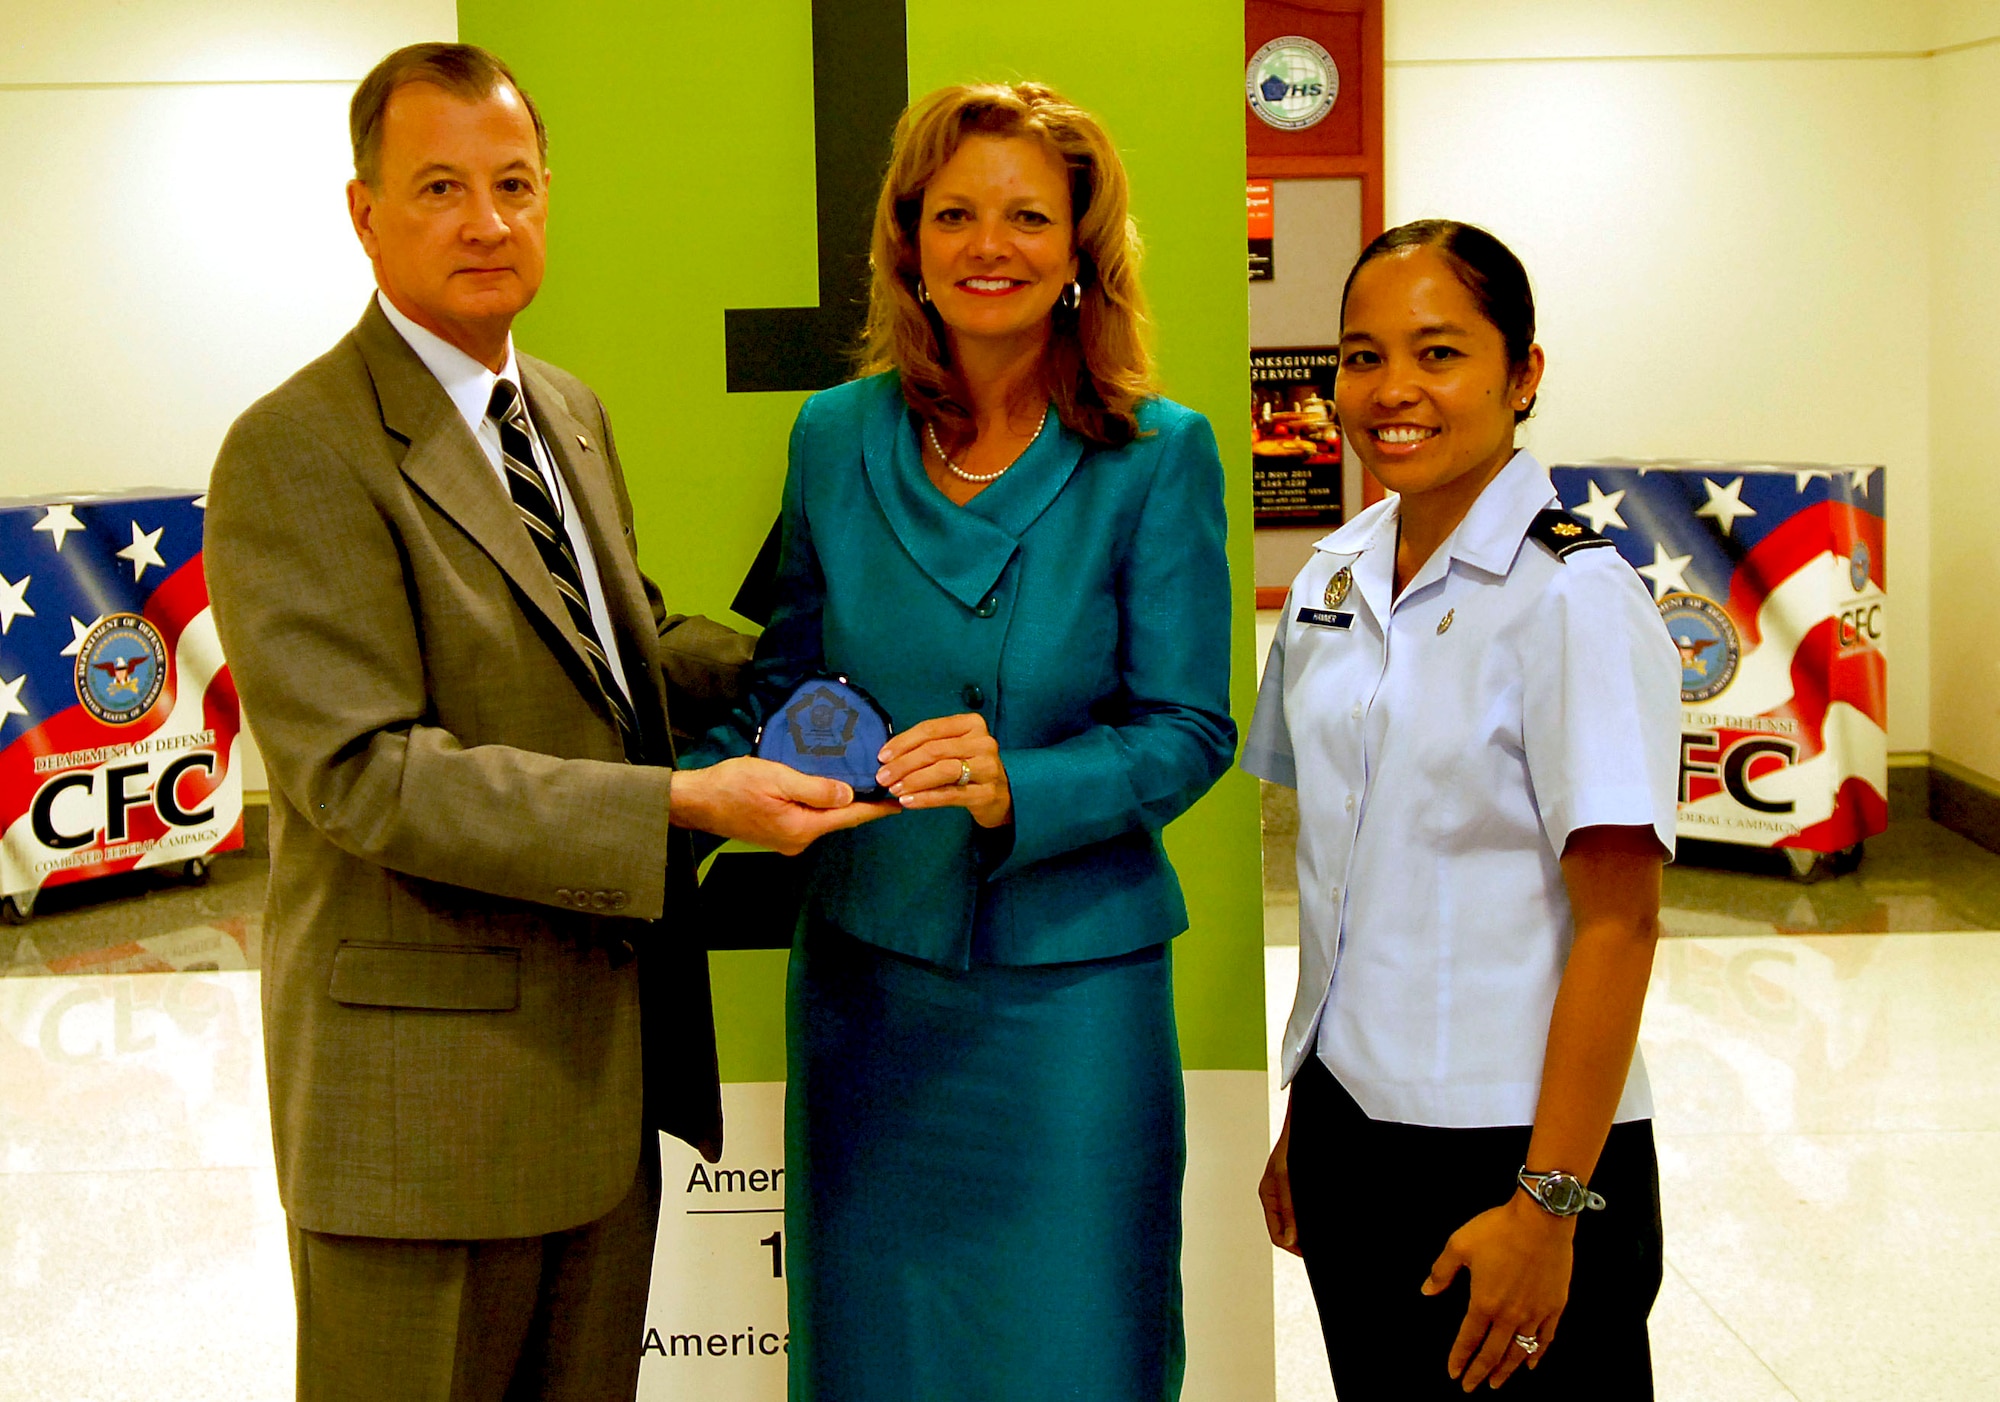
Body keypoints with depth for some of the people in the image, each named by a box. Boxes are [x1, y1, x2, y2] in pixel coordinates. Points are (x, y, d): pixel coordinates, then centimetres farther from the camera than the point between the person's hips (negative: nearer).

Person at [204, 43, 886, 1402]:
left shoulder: (570, 413, 13)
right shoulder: (298, 454, -15)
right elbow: (363, 770, -23)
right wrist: (686, 801, -27)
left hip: (606, 1061, 8)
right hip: (426, 1074, -8)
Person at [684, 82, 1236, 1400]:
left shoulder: (1160, 456, -6)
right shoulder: (836, 439, 3)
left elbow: (1187, 731, -8)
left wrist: (1014, 791, -25)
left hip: (1068, 981, -3)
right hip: (866, 970, 3)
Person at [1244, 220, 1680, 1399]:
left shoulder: (1576, 598, -13)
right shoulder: (1331, 581, 7)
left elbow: (1619, 920, -16)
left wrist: (1549, 1204, -18)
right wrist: (1301, 1121, 14)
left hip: (1506, 1151, -6)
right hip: (1347, 1133, 6)